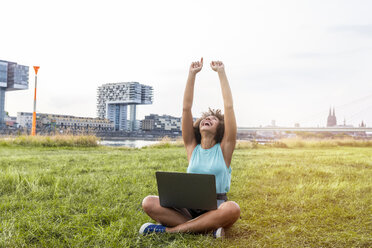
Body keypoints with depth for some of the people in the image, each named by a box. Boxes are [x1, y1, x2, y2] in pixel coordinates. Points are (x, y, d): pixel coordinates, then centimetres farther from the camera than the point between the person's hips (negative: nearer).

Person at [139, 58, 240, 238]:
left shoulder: (224, 148, 5)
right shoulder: (192, 147, 10)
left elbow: (229, 107, -1)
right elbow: (186, 108, 4)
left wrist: (221, 73, 2)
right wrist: (192, 75, 3)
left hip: (215, 211, -2)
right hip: (188, 209, 2)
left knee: (232, 209, -37)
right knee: (149, 203, -21)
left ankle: (170, 229, -26)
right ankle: (206, 228, -25)